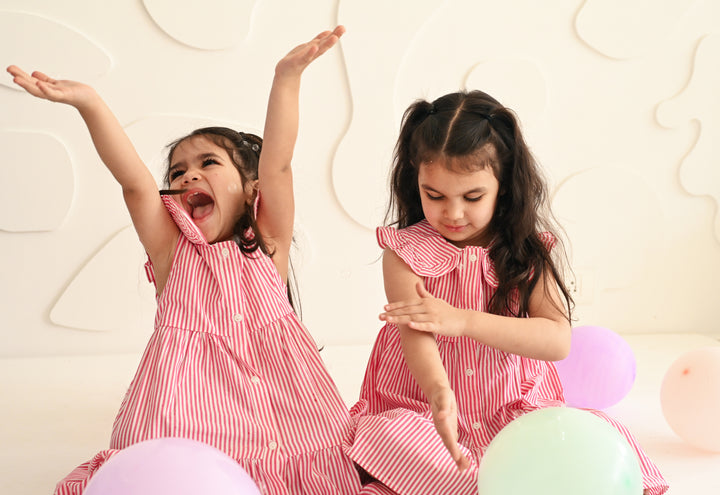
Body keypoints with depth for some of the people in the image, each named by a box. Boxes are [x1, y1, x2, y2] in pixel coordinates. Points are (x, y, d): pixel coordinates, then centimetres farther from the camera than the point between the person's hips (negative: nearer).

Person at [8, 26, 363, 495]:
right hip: (194, 419, 0)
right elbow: (135, 183, -4)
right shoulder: (171, 252, 9)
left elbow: (276, 164, -6)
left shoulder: (268, 244, 8)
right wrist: (89, 103, -17)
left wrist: (287, 77, -19)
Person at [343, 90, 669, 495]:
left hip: (515, 412, 1)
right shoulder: (405, 251, -6)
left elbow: (559, 340, -13)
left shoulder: (528, 251, 0)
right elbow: (416, 332, -22)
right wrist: (441, 396, -45)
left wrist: (462, 320, -24)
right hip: (420, 412, 0)